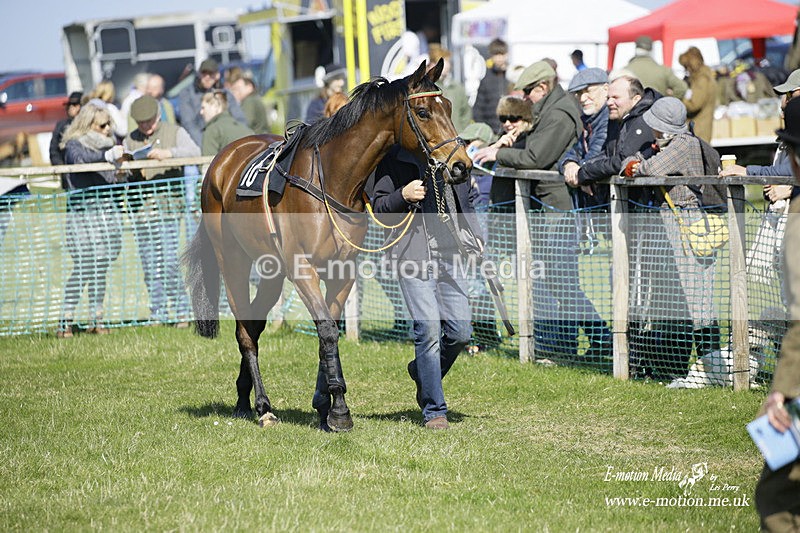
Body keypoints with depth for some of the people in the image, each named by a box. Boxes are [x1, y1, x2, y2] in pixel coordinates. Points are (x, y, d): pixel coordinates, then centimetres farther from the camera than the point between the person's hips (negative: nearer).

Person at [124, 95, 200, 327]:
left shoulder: (175, 132, 7)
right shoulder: (130, 140, 16)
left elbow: (194, 151, -10)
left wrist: (168, 153, -24)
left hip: (168, 205, -3)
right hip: (141, 209, 3)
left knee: (170, 262, -12)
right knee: (150, 267, 3)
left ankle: (181, 312, -3)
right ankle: (157, 315, 9)